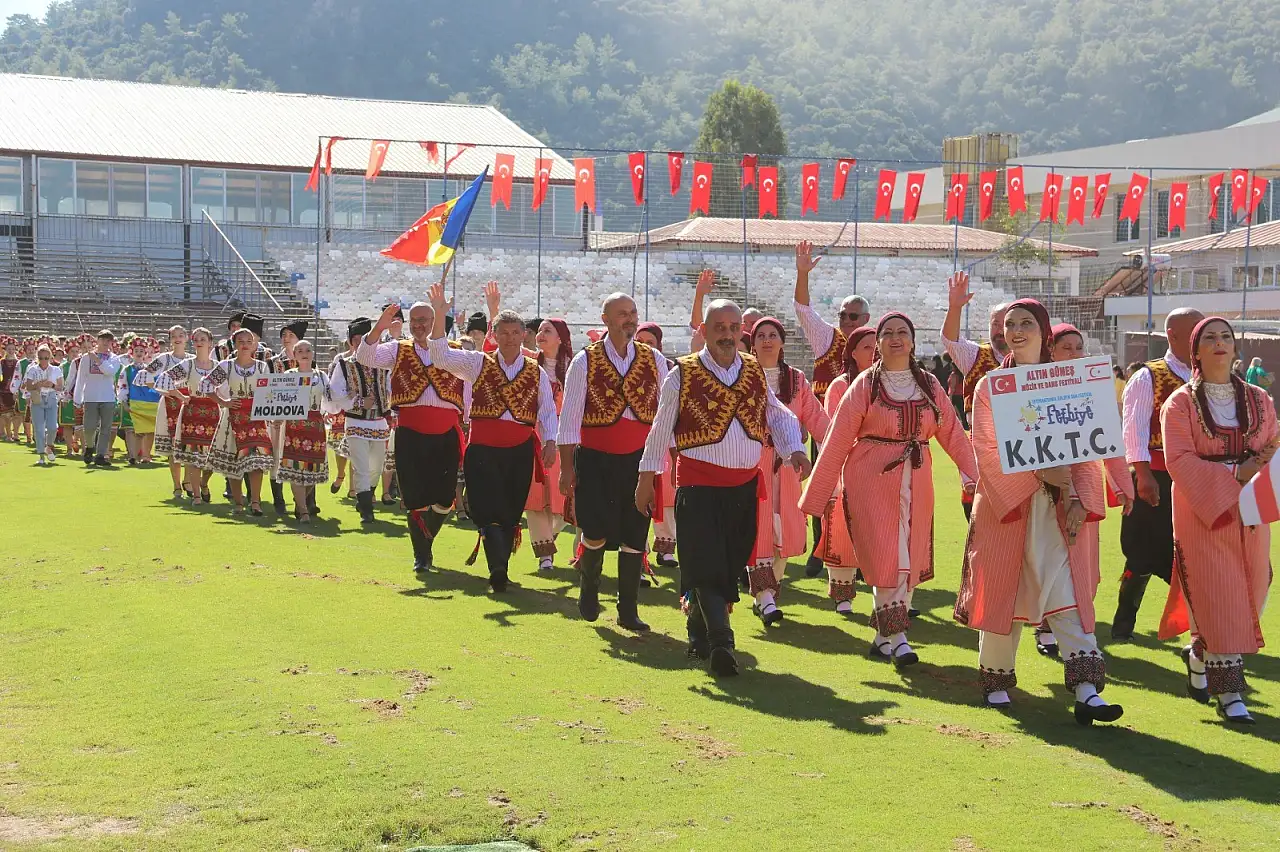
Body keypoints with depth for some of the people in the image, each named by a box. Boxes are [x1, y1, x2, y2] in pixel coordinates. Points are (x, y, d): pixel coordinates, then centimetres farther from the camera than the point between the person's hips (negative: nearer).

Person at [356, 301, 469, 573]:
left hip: (446, 432, 1)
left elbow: (468, 391, 13)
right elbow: (366, 357, -5)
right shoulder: (397, 350, 11)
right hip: (411, 432, -1)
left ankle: (427, 543, 30)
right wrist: (379, 329, -19)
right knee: (416, 497, -2)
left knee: (444, 498, 4)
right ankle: (421, 556, 12)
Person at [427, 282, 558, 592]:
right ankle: (498, 569, -19)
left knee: (511, 513, 7)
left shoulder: (537, 372, 10)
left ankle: (499, 569, 19)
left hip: (521, 450, 2)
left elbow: (547, 410, 10)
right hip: (483, 448, -2)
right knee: (488, 510, -14)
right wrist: (439, 314, -13)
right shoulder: (478, 363, 6)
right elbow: (441, 354, -3)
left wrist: (550, 441, -5)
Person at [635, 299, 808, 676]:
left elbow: (779, 415, 18)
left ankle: (699, 633, 26)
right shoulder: (682, 375, -1)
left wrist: (795, 449, 0)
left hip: (746, 485, 4)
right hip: (699, 485, -4)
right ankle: (721, 645, -17)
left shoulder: (755, 372, 10)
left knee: (730, 567, 9)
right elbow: (660, 429, 4)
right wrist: (646, 478, 6)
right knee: (706, 567, -13)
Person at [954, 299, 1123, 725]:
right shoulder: (989, 386, 2)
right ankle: (997, 682, 22)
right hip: (1004, 500, -1)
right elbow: (987, 450, -7)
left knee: (1068, 592, -8)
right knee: (1000, 591, 5)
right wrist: (1037, 472, -16)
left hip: (1055, 503, 1)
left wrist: (1077, 498, -8)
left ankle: (1086, 690, -14)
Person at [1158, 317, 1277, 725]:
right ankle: (1228, 694, 2)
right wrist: (1234, 473, -20)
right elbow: (1179, 460, -11)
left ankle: (1199, 654, 33)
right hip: (1202, 512, -4)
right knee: (1218, 599, -5)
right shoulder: (1180, 403, -2)